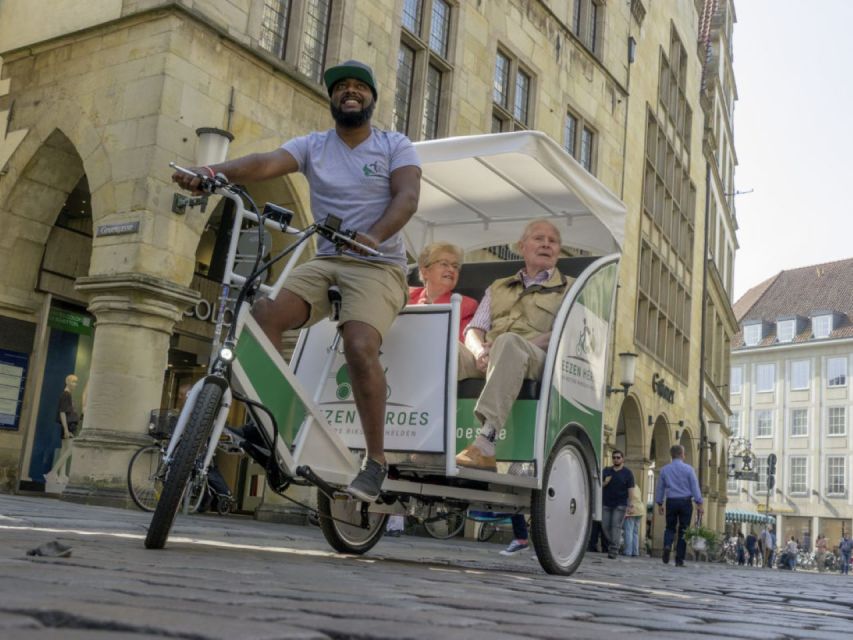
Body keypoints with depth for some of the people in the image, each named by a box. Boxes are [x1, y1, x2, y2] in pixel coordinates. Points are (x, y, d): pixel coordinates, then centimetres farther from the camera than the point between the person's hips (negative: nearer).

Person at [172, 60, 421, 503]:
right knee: (263, 314, -22)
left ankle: (375, 460, -13)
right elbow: (266, 162, -11)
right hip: (324, 262, 4)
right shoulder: (313, 146, 9)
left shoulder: (395, 146, 4)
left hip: (378, 266, -3)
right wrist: (214, 171, -32)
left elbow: (407, 196, -13)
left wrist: (374, 236, -34)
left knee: (360, 347, -28)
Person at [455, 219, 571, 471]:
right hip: (488, 361, 4)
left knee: (508, 342, -39)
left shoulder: (568, 289, 21)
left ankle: (485, 445, -50)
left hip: (537, 359, -4)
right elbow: (474, 329, 19)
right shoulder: (497, 288, 32)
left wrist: (523, 344, -15)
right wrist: (480, 350, -6)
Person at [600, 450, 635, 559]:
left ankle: (613, 550, -8)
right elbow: (599, 485, 13)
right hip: (606, 504, 4)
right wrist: (605, 482, -9)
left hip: (620, 505, -3)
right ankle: (611, 544, 24)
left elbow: (631, 490, -4)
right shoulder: (606, 471, 10)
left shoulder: (627, 473, 1)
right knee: (605, 526, 3)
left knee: (616, 526, -9)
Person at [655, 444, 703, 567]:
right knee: (683, 530, 5)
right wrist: (699, 504, -3)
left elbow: (660, 488, 8)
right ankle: (679, 560, 5)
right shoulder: (688, 469, -4)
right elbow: (695, 487, -6)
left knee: (670, 527, 14)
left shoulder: (664, 469, 4)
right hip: (685, 501, -2)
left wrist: (659, 503, 16)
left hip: (671, 502, 2)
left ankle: (667, 545, -17)